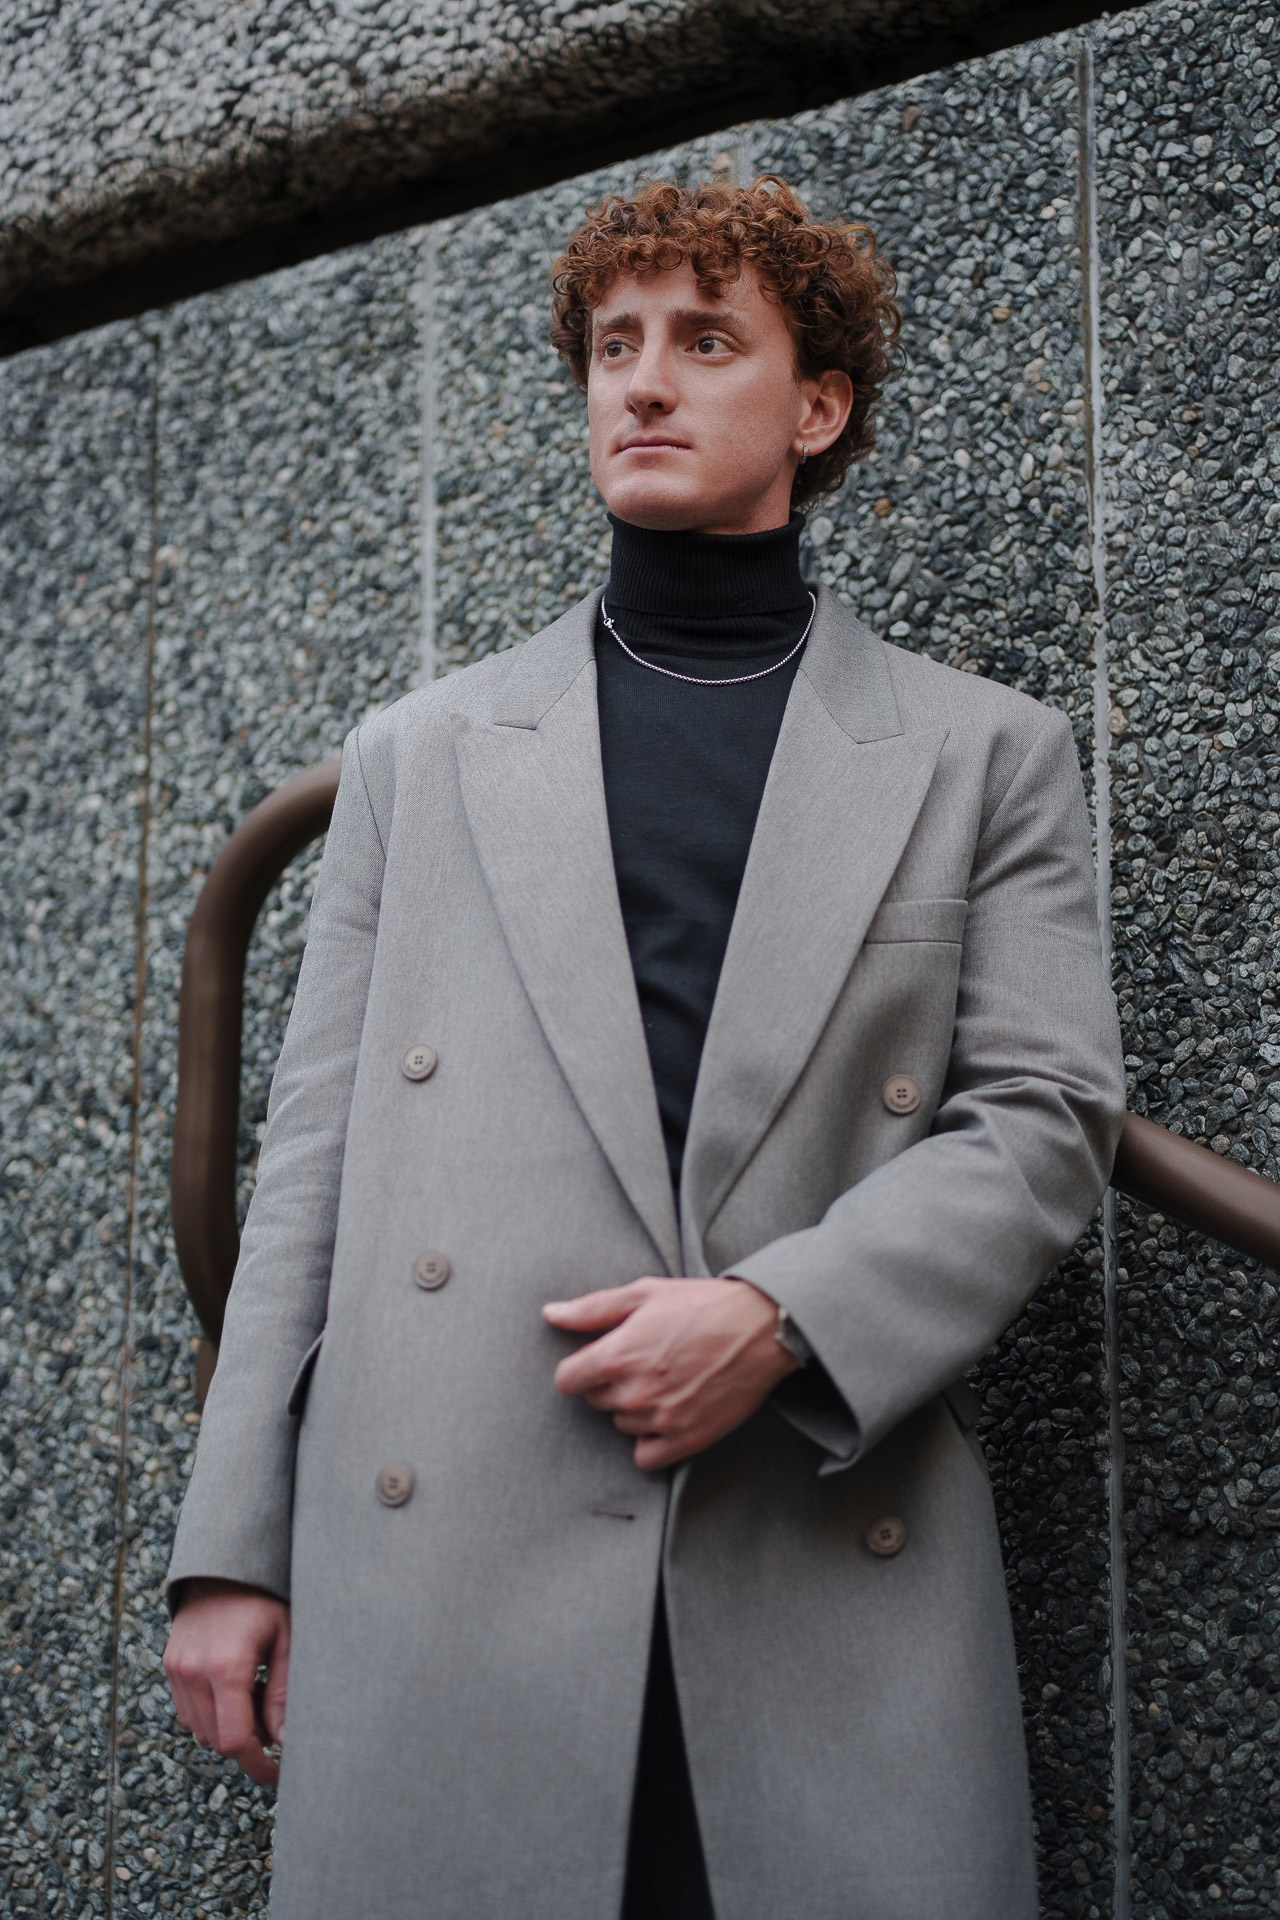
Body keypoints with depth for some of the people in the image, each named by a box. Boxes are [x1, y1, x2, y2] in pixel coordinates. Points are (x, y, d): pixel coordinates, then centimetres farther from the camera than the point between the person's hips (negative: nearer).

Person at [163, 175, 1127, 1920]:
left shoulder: (983, 756, 13)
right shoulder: (422, 753, 16)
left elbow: (1047, 1116, 5)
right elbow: (316, 1156, 12)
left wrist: (781, 1316, -12)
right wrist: (232, 1548, 5)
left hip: (833, 1566, 0)